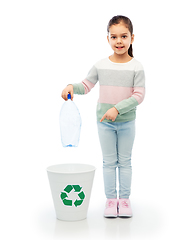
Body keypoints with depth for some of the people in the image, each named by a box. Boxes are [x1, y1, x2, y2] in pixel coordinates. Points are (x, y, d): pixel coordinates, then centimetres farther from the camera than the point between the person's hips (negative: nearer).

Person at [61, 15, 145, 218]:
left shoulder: (136, 67, -10)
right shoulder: (100, 66, -4)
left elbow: (138, 96, -15)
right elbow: (86, 85, 4)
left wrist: (117, 108, -25)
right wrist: (72, 87, -17)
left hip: (126, 122, -1)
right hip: (104, 122, 2)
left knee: (125, 161, 10)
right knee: (109, 161, 10)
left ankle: (124, 199, 21)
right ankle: (110, 199, 19)